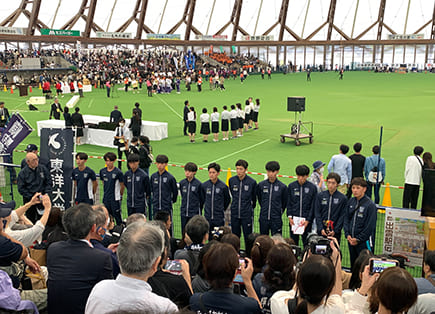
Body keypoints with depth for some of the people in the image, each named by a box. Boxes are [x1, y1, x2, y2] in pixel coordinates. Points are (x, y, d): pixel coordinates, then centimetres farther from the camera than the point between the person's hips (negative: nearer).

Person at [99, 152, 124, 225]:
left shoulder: (118, 172, -12)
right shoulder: (102, 171, 3)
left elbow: (122, 186, -2)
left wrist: (120, 195, 7)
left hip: (115, 198, -5)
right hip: (105, 198, 5)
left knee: (117, 216, 0)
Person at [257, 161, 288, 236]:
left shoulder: (282, 187, -5)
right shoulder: (261, 185, 0)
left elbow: (284, 203, 6)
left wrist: (279, 212, 10)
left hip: (276, 219, -2)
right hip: (263, 219, 2)